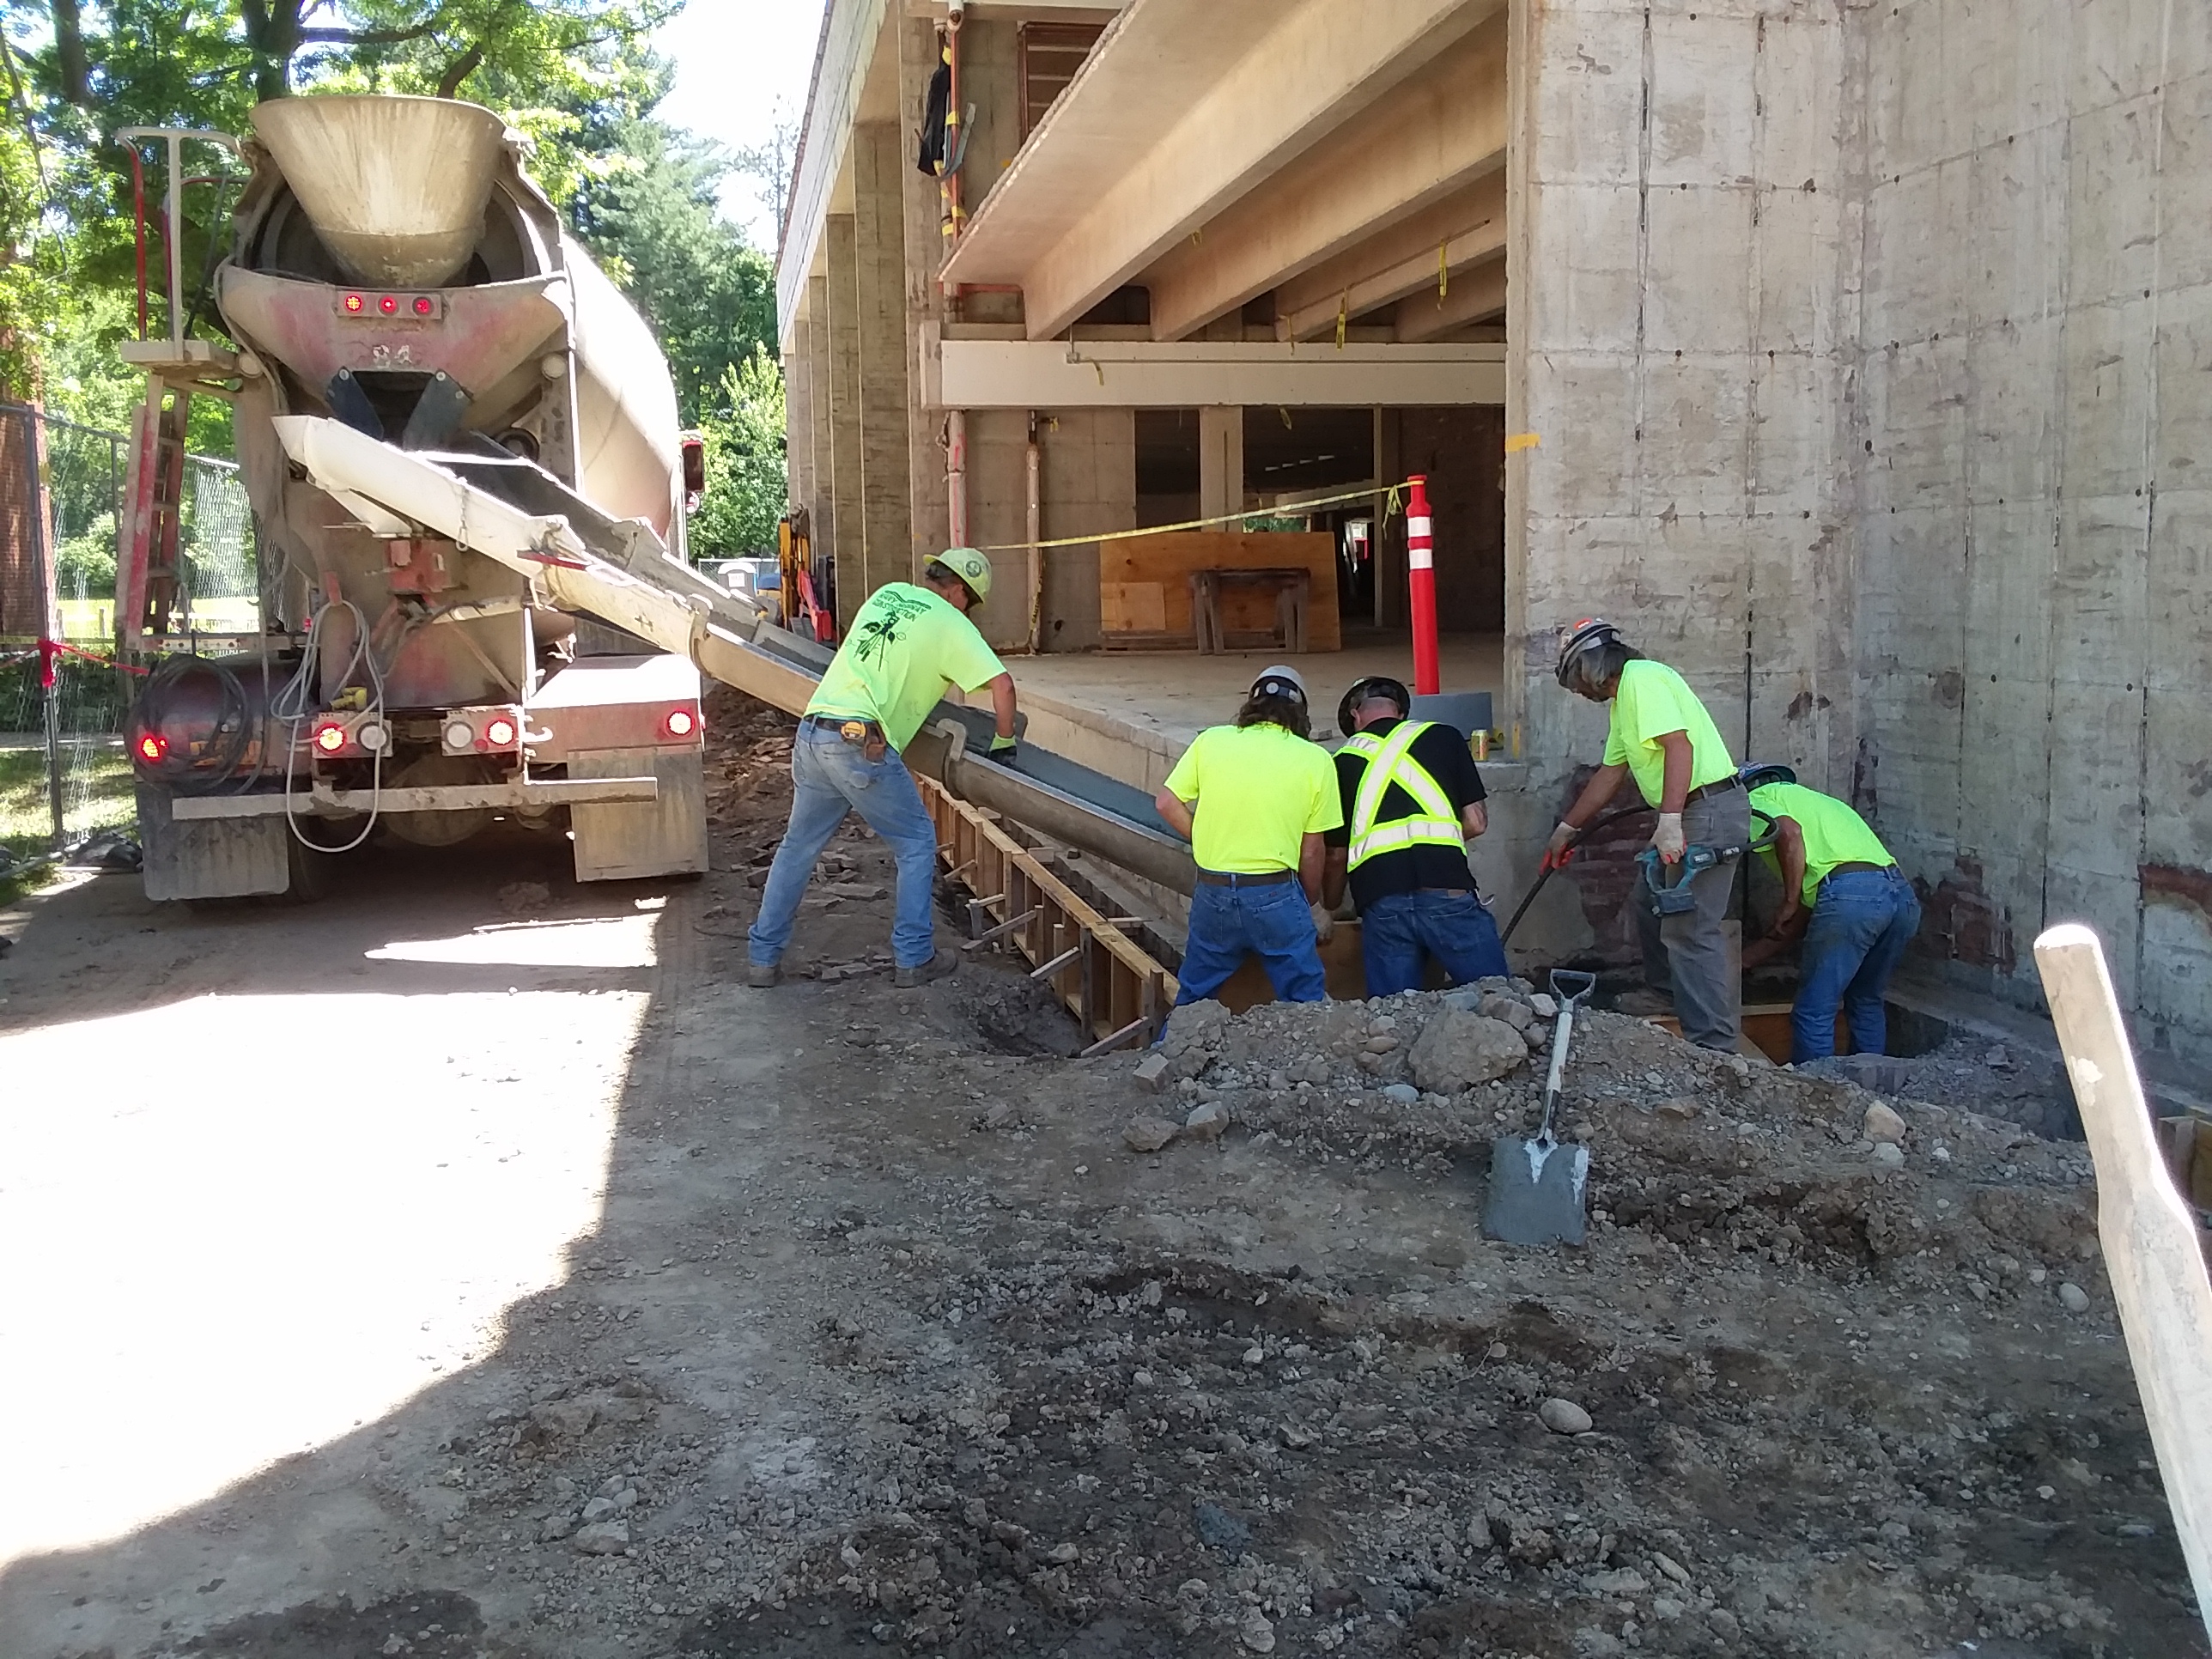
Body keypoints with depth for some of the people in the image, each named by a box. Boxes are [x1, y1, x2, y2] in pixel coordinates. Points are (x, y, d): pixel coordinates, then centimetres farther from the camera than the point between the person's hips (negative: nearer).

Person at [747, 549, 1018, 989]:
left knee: (798, 847, 18)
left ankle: (763, 960, 22)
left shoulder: (888, 594, 20)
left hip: (811, 734, 7)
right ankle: (913, 959, 11)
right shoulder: (952, 626, 2)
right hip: (860, 743, -7)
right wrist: (1004, 742, 7)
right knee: (917, 842, 11)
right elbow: (1002, 684, -7)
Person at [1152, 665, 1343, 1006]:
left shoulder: (1210, 740, 2)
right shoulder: (1316, 760, -2)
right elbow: (1311, 851, 2)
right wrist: (1309, 902, 17)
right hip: (1275, 895, -3)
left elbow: (1166, 803, 3)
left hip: (1212, 892, 3)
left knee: (1192, 999, 19)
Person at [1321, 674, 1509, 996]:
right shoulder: (1443, 737, 12)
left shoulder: (1343, 762, 15)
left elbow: (1336, 855, 17)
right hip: (1447, 892, -1)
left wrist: (1330, 908, 33)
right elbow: (1476, 822, 10)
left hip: (1380, 900, 2)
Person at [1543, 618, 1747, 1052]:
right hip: (1690, 813, 11)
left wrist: (1670, 822, -30)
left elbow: (1679, 745, -24)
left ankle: (1713, 1046, -11)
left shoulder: (1641, 678, -12)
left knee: (1689, 928, -12)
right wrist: (1567, 830, 32)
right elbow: (1610, 773, 29)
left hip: (1709, 808, -11)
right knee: (1651, 900, 23)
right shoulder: (1623, 700, 22)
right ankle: (1666, 991, 39)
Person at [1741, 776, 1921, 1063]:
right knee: (1866, 1003, 25)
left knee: (1813, 1013, 3)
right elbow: (1799, 923, 34)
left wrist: (1789, 904, 0)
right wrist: (1738, 960, 39)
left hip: (1850, 894, -8)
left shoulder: (1755, 801, 18)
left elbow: (1789, 833, -10)